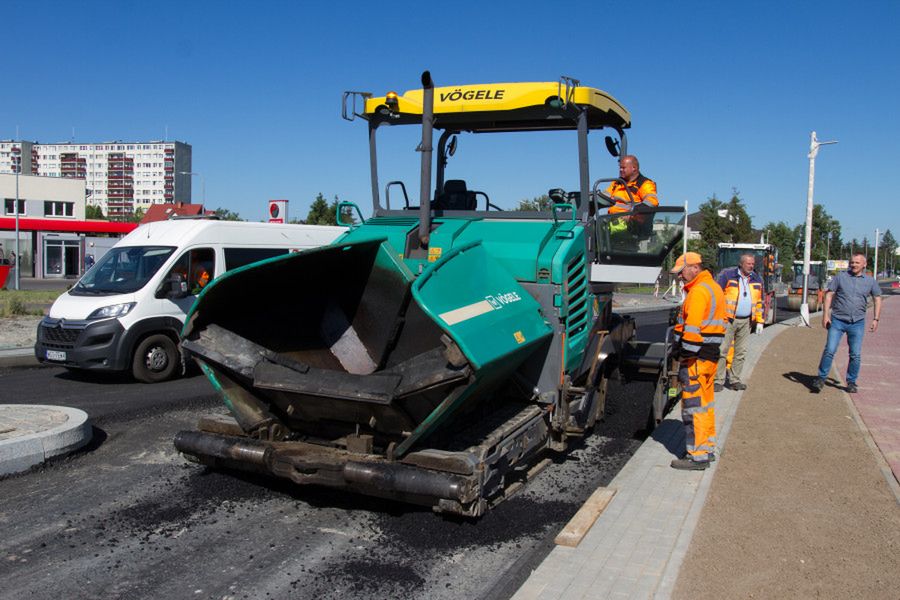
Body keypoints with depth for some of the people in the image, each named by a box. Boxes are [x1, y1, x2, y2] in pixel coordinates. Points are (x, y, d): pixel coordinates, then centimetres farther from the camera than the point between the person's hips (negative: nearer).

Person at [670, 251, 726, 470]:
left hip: (697, 357, -11)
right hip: (711, 354, 11)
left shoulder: (699, 291, -16)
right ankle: (707, 448, 29)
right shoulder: (713, 287, 17)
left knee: (693, 405, -5)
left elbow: (693, 329, -23)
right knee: (705, 403, 18)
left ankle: (698, 456, 0)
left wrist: (686, 358, -20)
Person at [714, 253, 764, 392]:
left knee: (741, 352, 8)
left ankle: (734, 380, 17)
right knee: (722, 350, -5)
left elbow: (759, 302, 18)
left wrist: (759, 321, 13)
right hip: (728, 320, -5)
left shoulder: (757, 280, 12)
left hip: (746, 322, 5)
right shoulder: (727, 275, -4)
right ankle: (718, 381, 0)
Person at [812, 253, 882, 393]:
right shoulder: (841, 276, 1)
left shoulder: (870, 281, 7)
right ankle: (821, 379, 2)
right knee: (829, 350, -8)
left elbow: (878, 299, 15)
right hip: (837, 320, -2)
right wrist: (825, 314, -7)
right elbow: (829, 294, 1)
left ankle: (851, 382, 17)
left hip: (857, 323, 2)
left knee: (856, 355, 3)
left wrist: (876, 319, 8)